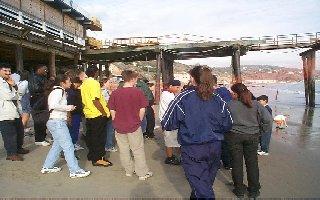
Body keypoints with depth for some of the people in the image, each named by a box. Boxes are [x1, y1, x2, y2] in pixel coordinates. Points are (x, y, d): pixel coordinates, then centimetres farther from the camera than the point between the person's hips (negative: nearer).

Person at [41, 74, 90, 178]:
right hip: (58, 122, -10)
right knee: (68, 146, -7)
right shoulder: (59, 91, -13)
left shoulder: (57, 91, 18)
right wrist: (68, 107, -15)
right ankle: (75, 171, -3)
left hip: (54, 122, 10)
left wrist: (68, 107, 13)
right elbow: (53, 105, -26)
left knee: (57, 145, 19)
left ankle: (47, 167, 28)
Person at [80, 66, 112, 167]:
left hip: (88, 114, 9)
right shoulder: (94, 83, -17)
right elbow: (95, 100, -24)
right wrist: (104, 113, -17)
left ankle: (91, 155, 29)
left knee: (90, 135, 17)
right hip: (97, 114, -9)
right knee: (99, 137, -2)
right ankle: (98, 159, 3)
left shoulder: (84, 84, 11)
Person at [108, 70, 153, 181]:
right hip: (134, 126, -2)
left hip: (119, 126, 3)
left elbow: (112, 111, 0)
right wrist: (138, 121, 8)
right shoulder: (138, 92, -10)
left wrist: (116, 122, 12)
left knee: (124, 150, 15)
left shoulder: (115, 93, -4)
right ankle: (143, 173, 17)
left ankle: (129, 170, 29)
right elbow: (142, 110, -7)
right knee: (138, 150, 8)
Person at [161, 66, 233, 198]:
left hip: (192, 149, -5)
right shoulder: (217, 99, -2)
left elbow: (167, 124, -12)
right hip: (215, 148, 5)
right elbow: (227, 124, 5)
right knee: (207, 181, 22)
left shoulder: (184, 98, -14)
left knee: (199, 184, 8)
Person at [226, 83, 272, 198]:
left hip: (234, 136, -2)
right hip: (252, 136, 2)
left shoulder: (230, 104, -14)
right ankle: (254, 190, 26)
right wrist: (257, 127, 8)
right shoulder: (256, 104, -5)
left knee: (237, 162, 11)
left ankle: (239, 190, 22)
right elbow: (267, 119, -7)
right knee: (252, 162, 14)